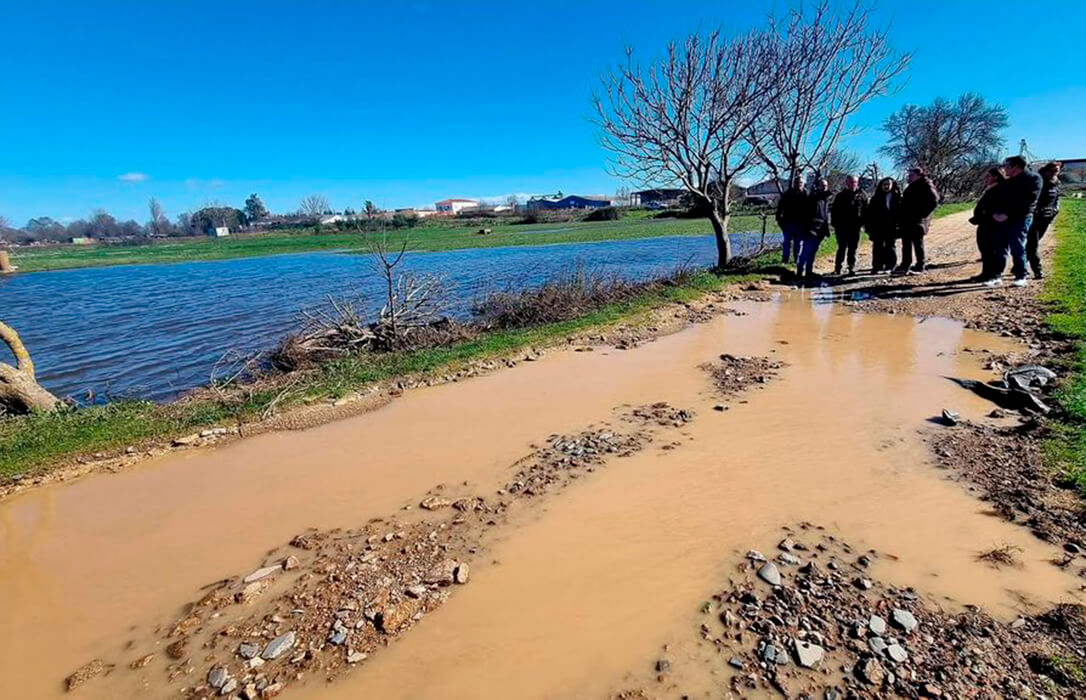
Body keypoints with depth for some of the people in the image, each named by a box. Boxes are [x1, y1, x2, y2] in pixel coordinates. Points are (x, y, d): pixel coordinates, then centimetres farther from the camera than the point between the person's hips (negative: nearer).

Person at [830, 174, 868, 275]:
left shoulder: (862, 195, 4)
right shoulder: (840, 195, 4)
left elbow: (865, 210, 5)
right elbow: (834, 210, 3)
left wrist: (861, 222, -4)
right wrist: (835, 224, -3)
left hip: (855, 228, 0)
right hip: (842, 227, 0)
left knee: (853, 249, 6)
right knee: (842, 248, 3)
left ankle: (852, 267, 13)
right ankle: (837, 268, 9)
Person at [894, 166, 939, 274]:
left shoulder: (925, 185, -8)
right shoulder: (910, 187, 17)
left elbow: (934, 200, -16)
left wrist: (922, 214, -18)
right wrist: (901, 217, 12)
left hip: (917, 221, -8)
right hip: (906, 220, 8)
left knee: (918, 243, -2)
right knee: (906, 243, 9)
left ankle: (920, 266, 5)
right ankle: (904, 266, 13)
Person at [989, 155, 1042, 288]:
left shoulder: (1033, 179, -5)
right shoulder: (1007, 182, 18)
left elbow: (1027, 202, -14)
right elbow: (999, 199, 18)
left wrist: (1008, 215, -19)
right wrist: (995, 213, -2)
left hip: (1021, 219, -6)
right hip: (1003, 219, 6)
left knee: (1017, 248, -7)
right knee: (1001, 248, 3)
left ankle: (1021, 277, 1)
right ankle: (997, 276, 5)